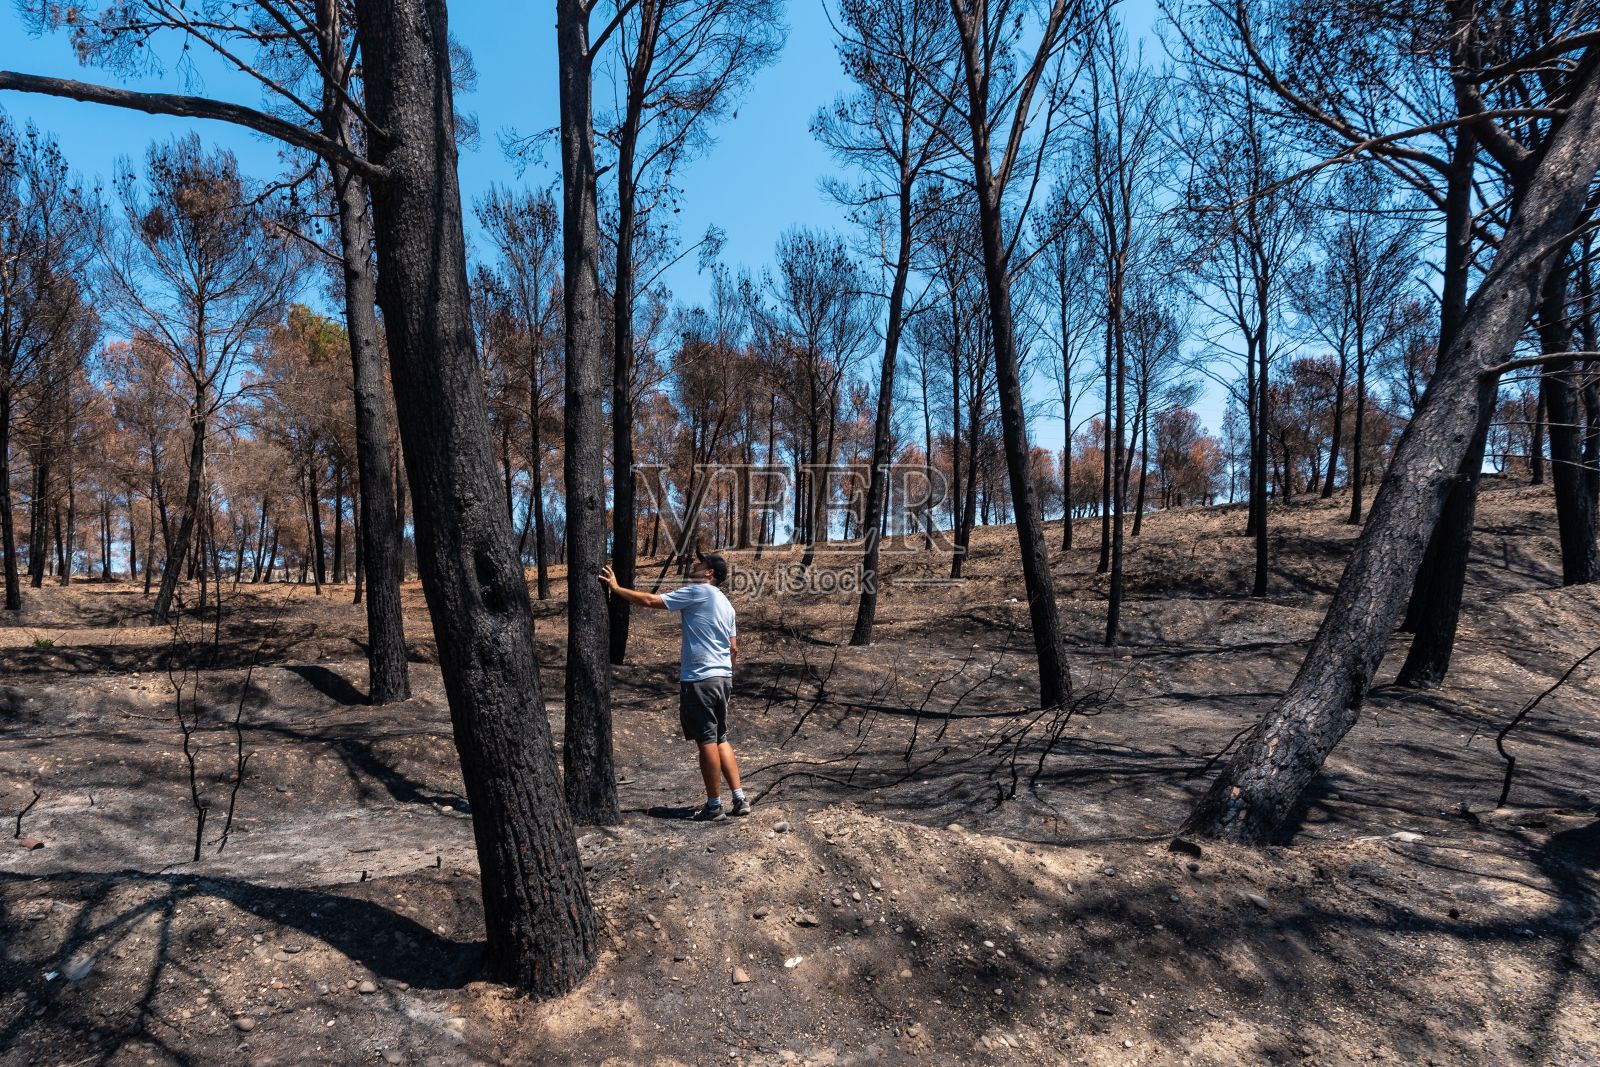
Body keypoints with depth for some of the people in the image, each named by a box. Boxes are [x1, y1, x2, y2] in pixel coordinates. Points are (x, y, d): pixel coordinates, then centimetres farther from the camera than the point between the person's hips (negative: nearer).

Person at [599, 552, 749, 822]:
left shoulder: (697, 591, -8)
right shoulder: (725, 604, 17)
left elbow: (650, 601, -10)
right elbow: (734, 649, 17)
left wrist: (616, 588, -2)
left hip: (700, 680, -8)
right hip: (723, 678, 8)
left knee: (707, 742, 0)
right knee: (720, 739, 16)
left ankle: (714, 806, 8)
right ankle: (740, 799, 15)